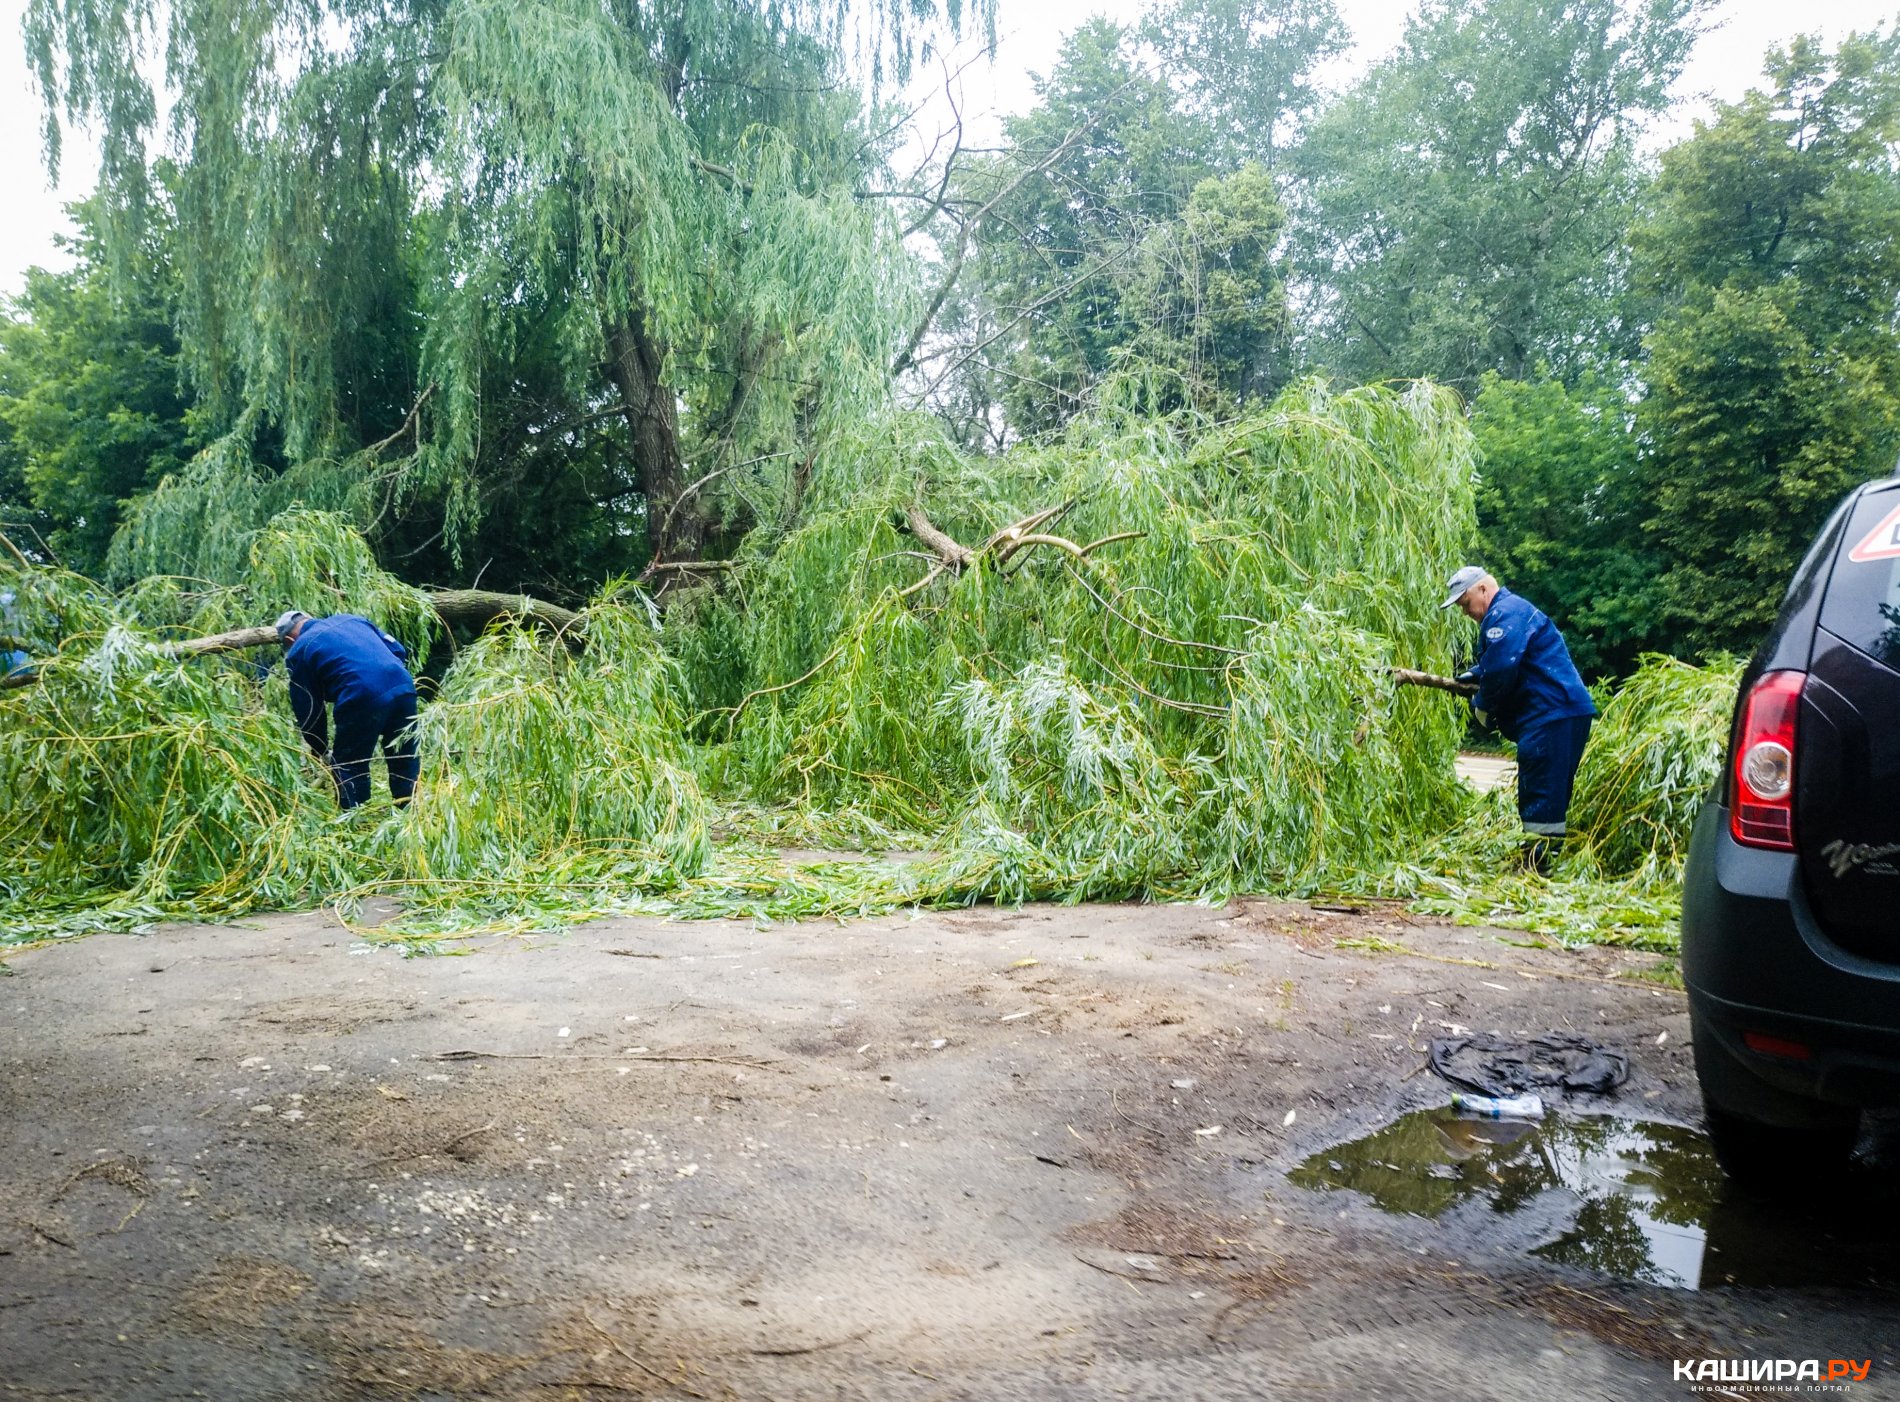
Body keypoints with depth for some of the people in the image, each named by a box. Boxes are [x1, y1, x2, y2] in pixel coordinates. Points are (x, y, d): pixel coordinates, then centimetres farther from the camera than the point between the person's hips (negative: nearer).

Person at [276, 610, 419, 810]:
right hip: (403, 686, 5)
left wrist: (322, 752, 30)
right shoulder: (348, 618, 28)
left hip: (362, 698, -5)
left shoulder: (299, 651, 15)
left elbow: (307, 711, 19)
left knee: (347, 769, 15)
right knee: (405, 763, 19)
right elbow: (398, 649, 21)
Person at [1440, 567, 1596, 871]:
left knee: (1541, 791, -10)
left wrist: (1483, 705, -7)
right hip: (1562, 712, 11)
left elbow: (1501, 669, -22)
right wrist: (1474, 674, 14)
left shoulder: (1505, 613, -12)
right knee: (1550, 792, 14)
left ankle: (1537, 865, -9)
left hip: (1552, 713, -11)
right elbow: (1497, 662, 34)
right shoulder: (1509, 611, 24)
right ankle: (1539, 858, 20)